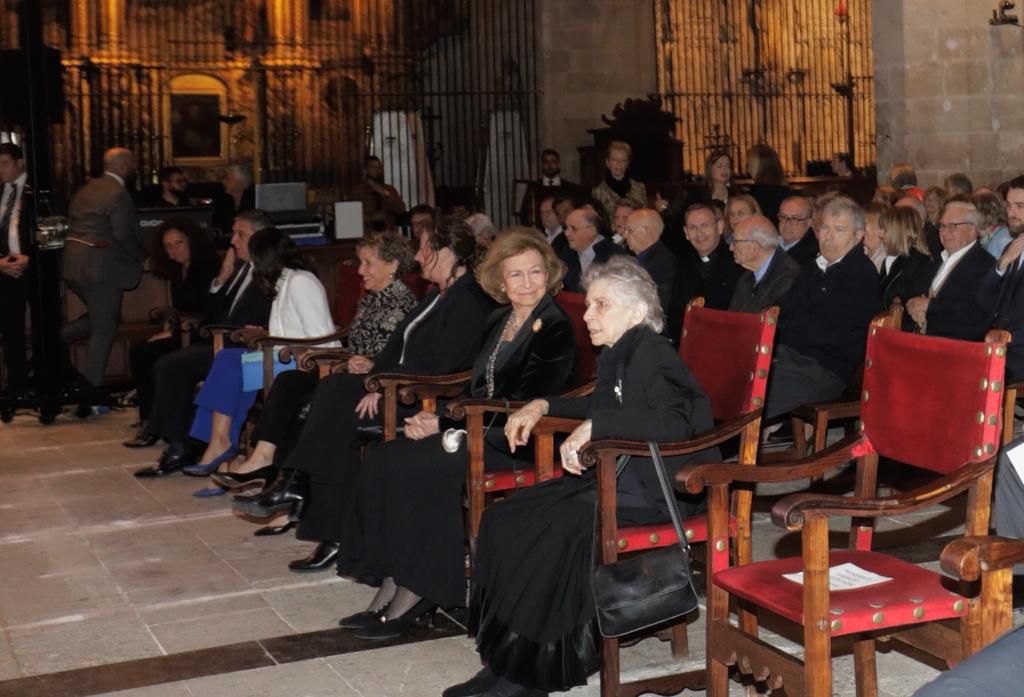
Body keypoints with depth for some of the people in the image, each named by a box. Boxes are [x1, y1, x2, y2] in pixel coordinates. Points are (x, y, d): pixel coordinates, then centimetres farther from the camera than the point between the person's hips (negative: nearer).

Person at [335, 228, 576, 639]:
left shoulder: (556, 330, -8)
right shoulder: (499, 322, 17)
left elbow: (522, 405, -15)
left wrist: (445, 423, -14)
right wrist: (435, 418, -1)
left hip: (522, 441, -8)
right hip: (479, 429, 8)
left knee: (414, 466, -26)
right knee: (381, 459, -12)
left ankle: (411, 595, -16)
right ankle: (390, 586, -13)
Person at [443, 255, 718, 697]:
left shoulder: (651, 354, -14)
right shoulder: (617, 353, 14)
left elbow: (675, 423, -30)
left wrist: (594, 427, -29)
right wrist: (544, 406, 21)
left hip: (659, 487, -10)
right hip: (621, 474, 10)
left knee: (550, 529, -27)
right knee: (502, 519, -5)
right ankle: (503, 660, -5)